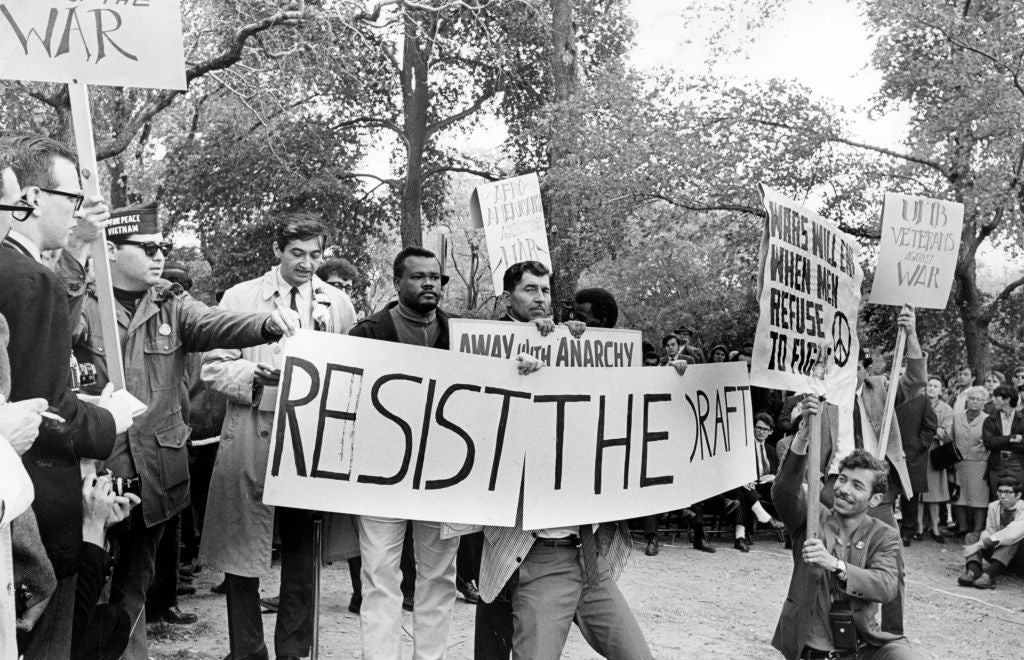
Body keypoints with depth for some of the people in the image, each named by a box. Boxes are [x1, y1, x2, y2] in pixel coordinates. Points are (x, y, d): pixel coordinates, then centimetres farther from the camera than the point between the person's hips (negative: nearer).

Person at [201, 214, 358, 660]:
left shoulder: (338, 304, 9)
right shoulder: (240, 298, 3)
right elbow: (214, 368, 0)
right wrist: (256, 375, -16)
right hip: (252, 435, -1)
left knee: (302, 548, 9)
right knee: (242, 548, 3)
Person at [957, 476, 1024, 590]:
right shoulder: (993, 506, 2)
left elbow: (1011, 534, -33)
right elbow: (989, 531, 1)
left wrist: (980, 544, -38)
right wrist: (982, 542, -26)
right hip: (995, 550, 6)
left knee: (1014, 540, -35)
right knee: (971, 536, -11)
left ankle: (988, 575, -50)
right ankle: (973, 571, -38)